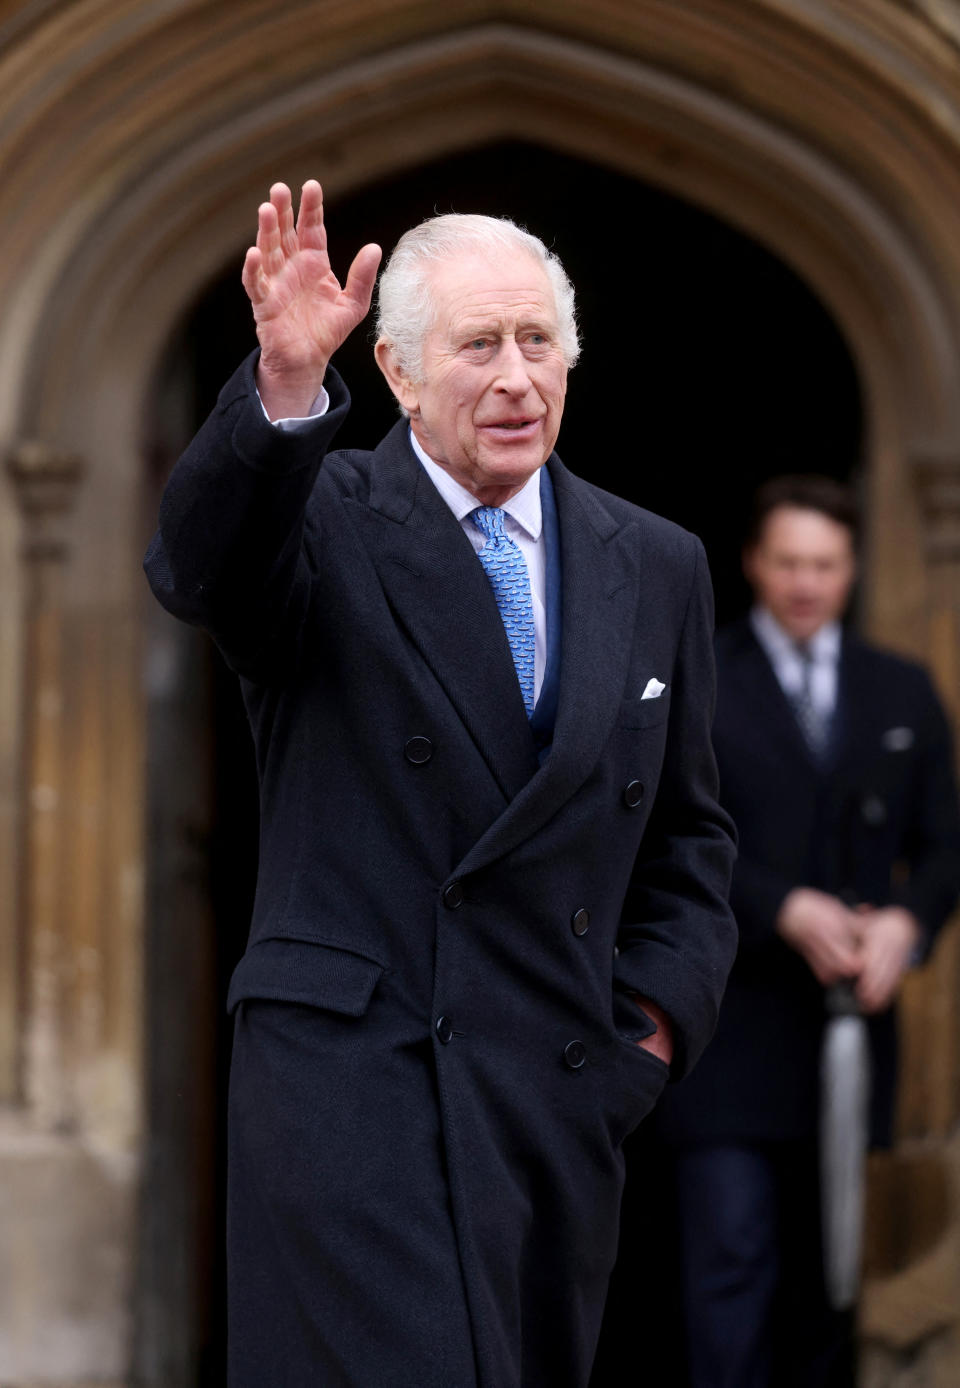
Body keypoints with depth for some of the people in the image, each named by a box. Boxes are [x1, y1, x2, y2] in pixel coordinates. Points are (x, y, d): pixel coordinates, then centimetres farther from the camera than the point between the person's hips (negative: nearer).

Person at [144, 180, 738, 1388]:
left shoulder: (656, 568, 12)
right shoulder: (325, 528, -2)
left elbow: (688, 833, 20)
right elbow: (198, 564, -26)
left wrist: (658, 1010, 5)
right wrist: (286, 389, -43)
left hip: (569, 1095, 5)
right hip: (355, 1079, -5)